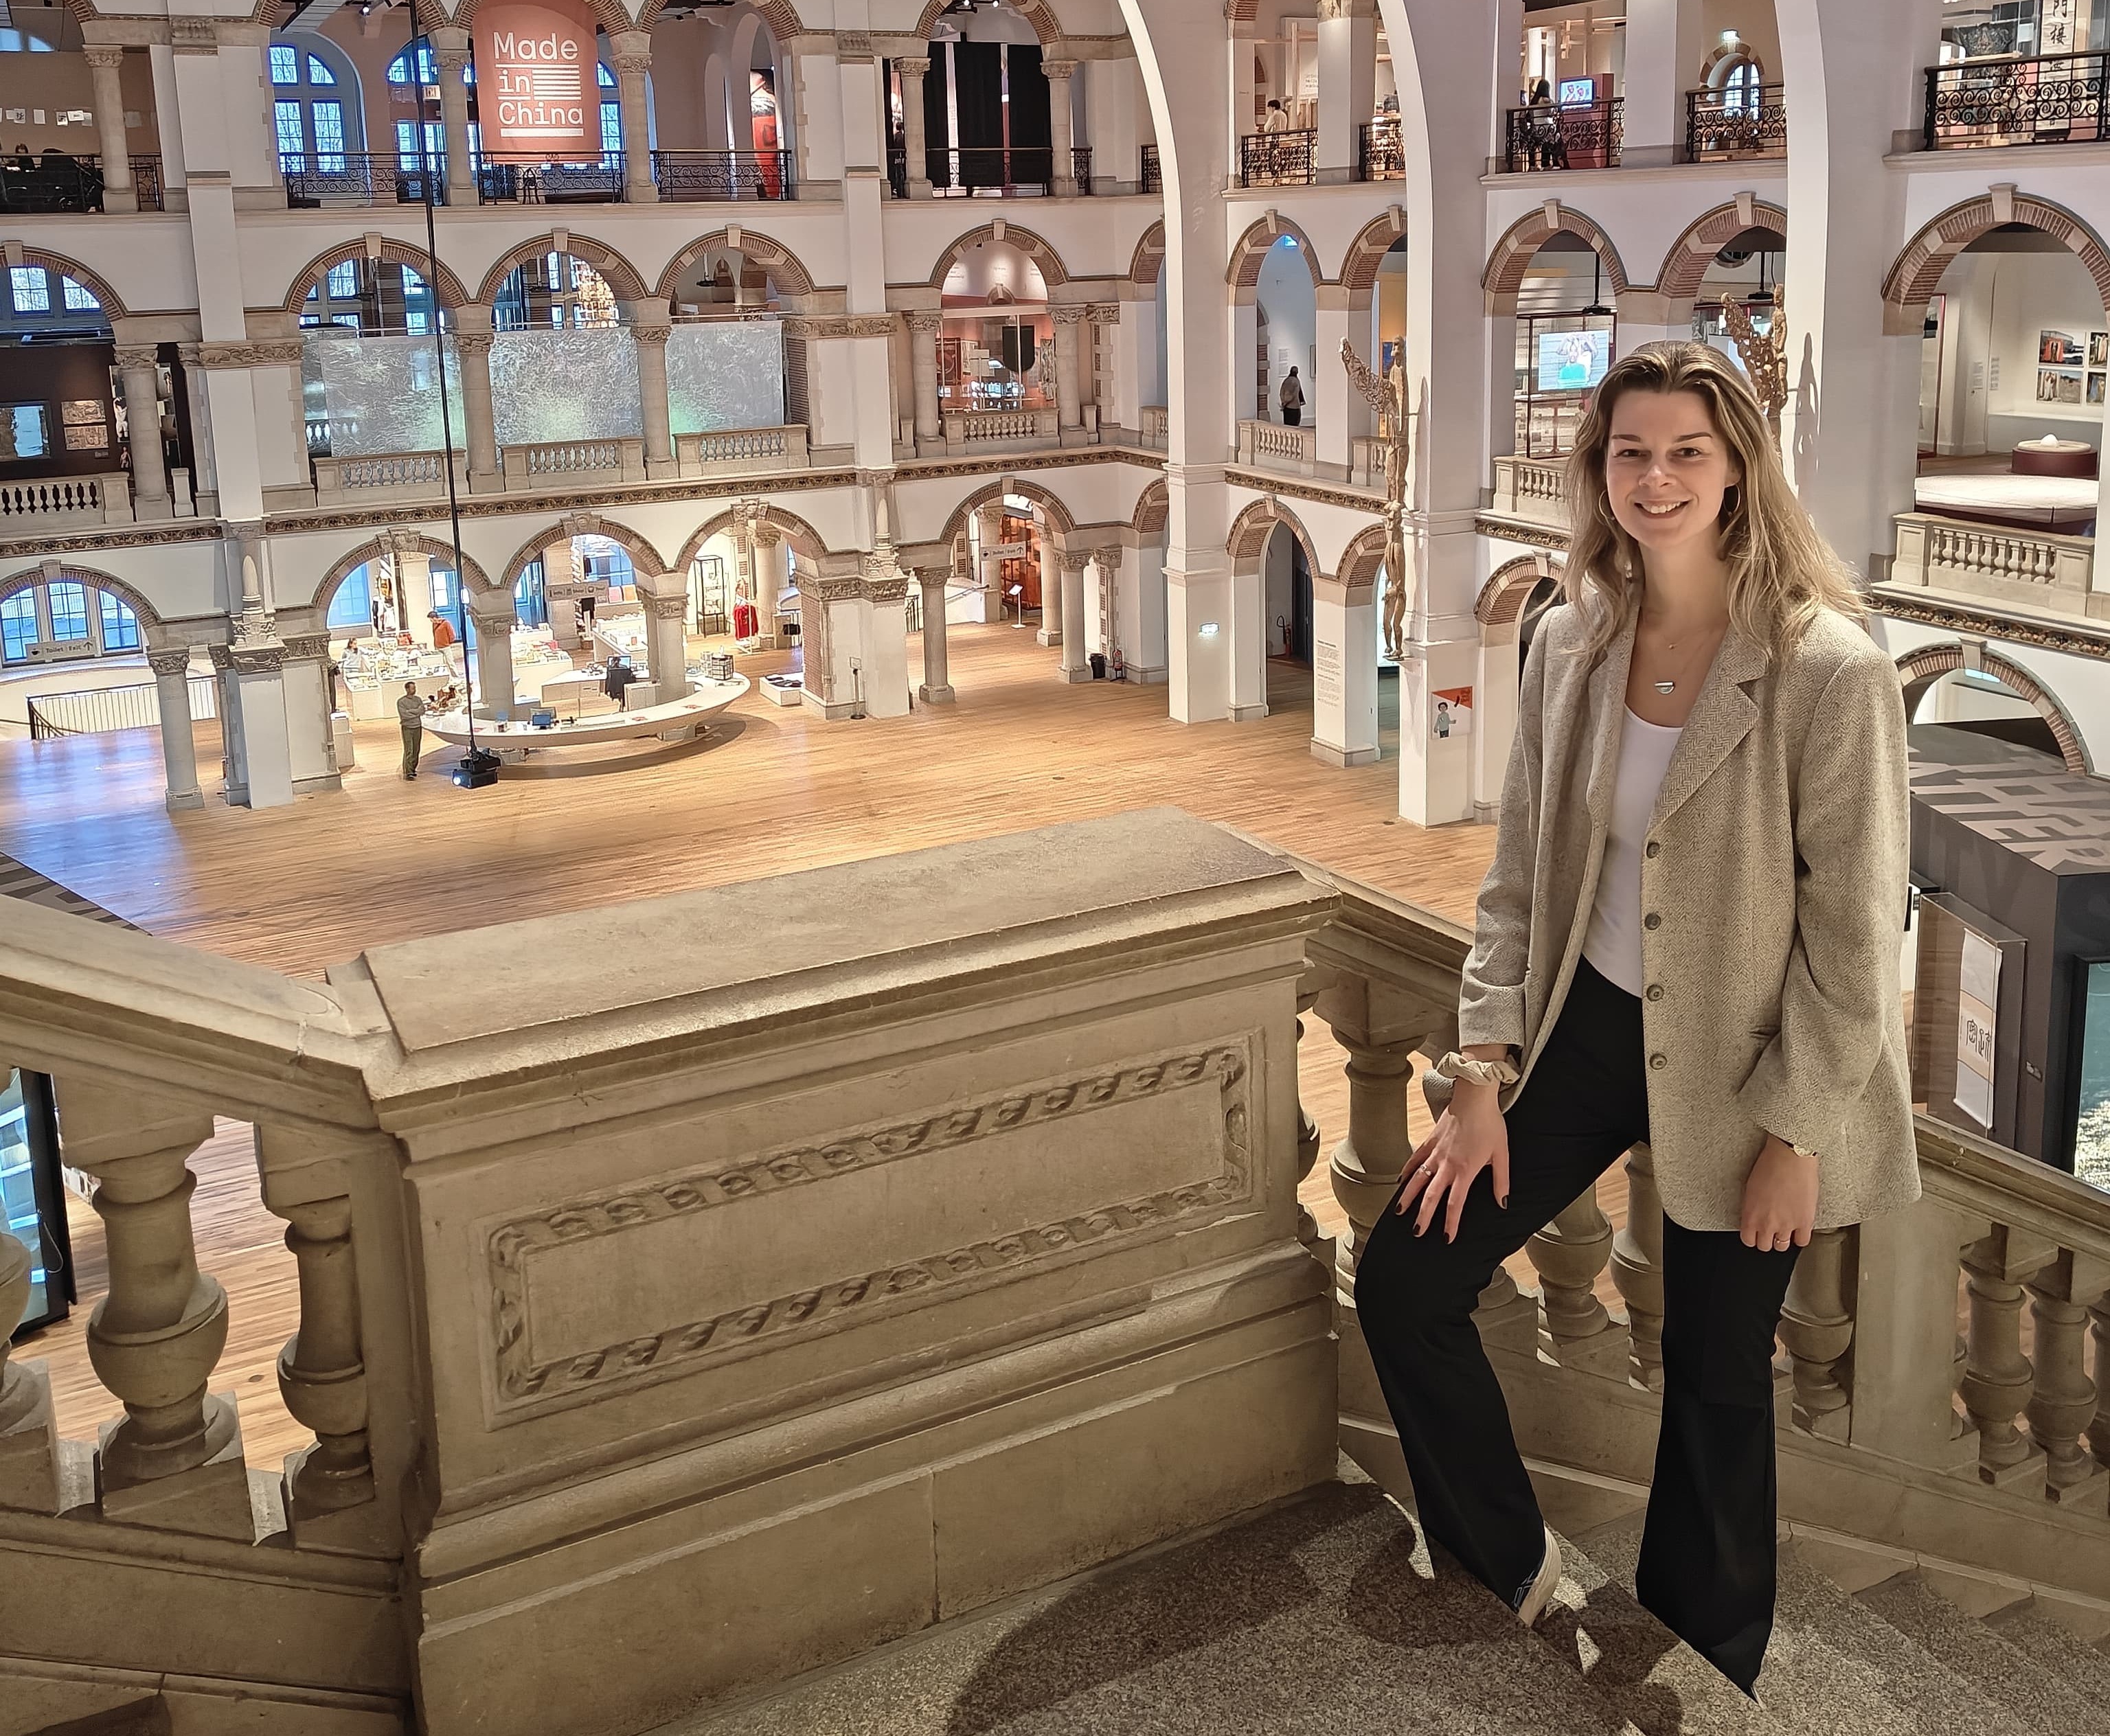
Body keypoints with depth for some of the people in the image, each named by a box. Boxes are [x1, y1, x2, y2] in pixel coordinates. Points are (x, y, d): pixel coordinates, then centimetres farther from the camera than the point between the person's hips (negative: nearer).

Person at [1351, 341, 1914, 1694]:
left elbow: (1855, 932, -15)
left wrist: (1796, 1135, -13)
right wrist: (1481, 1073, -2)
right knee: (1405, 1279, 1)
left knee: (1717, 1386, 11)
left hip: (1737, 1066, -4)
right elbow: (1521, 872, 2)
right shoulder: (1570, 645, -2)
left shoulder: (1831, 671, -19)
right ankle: (1510, 1575, 25)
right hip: (1585, 1024, 5)